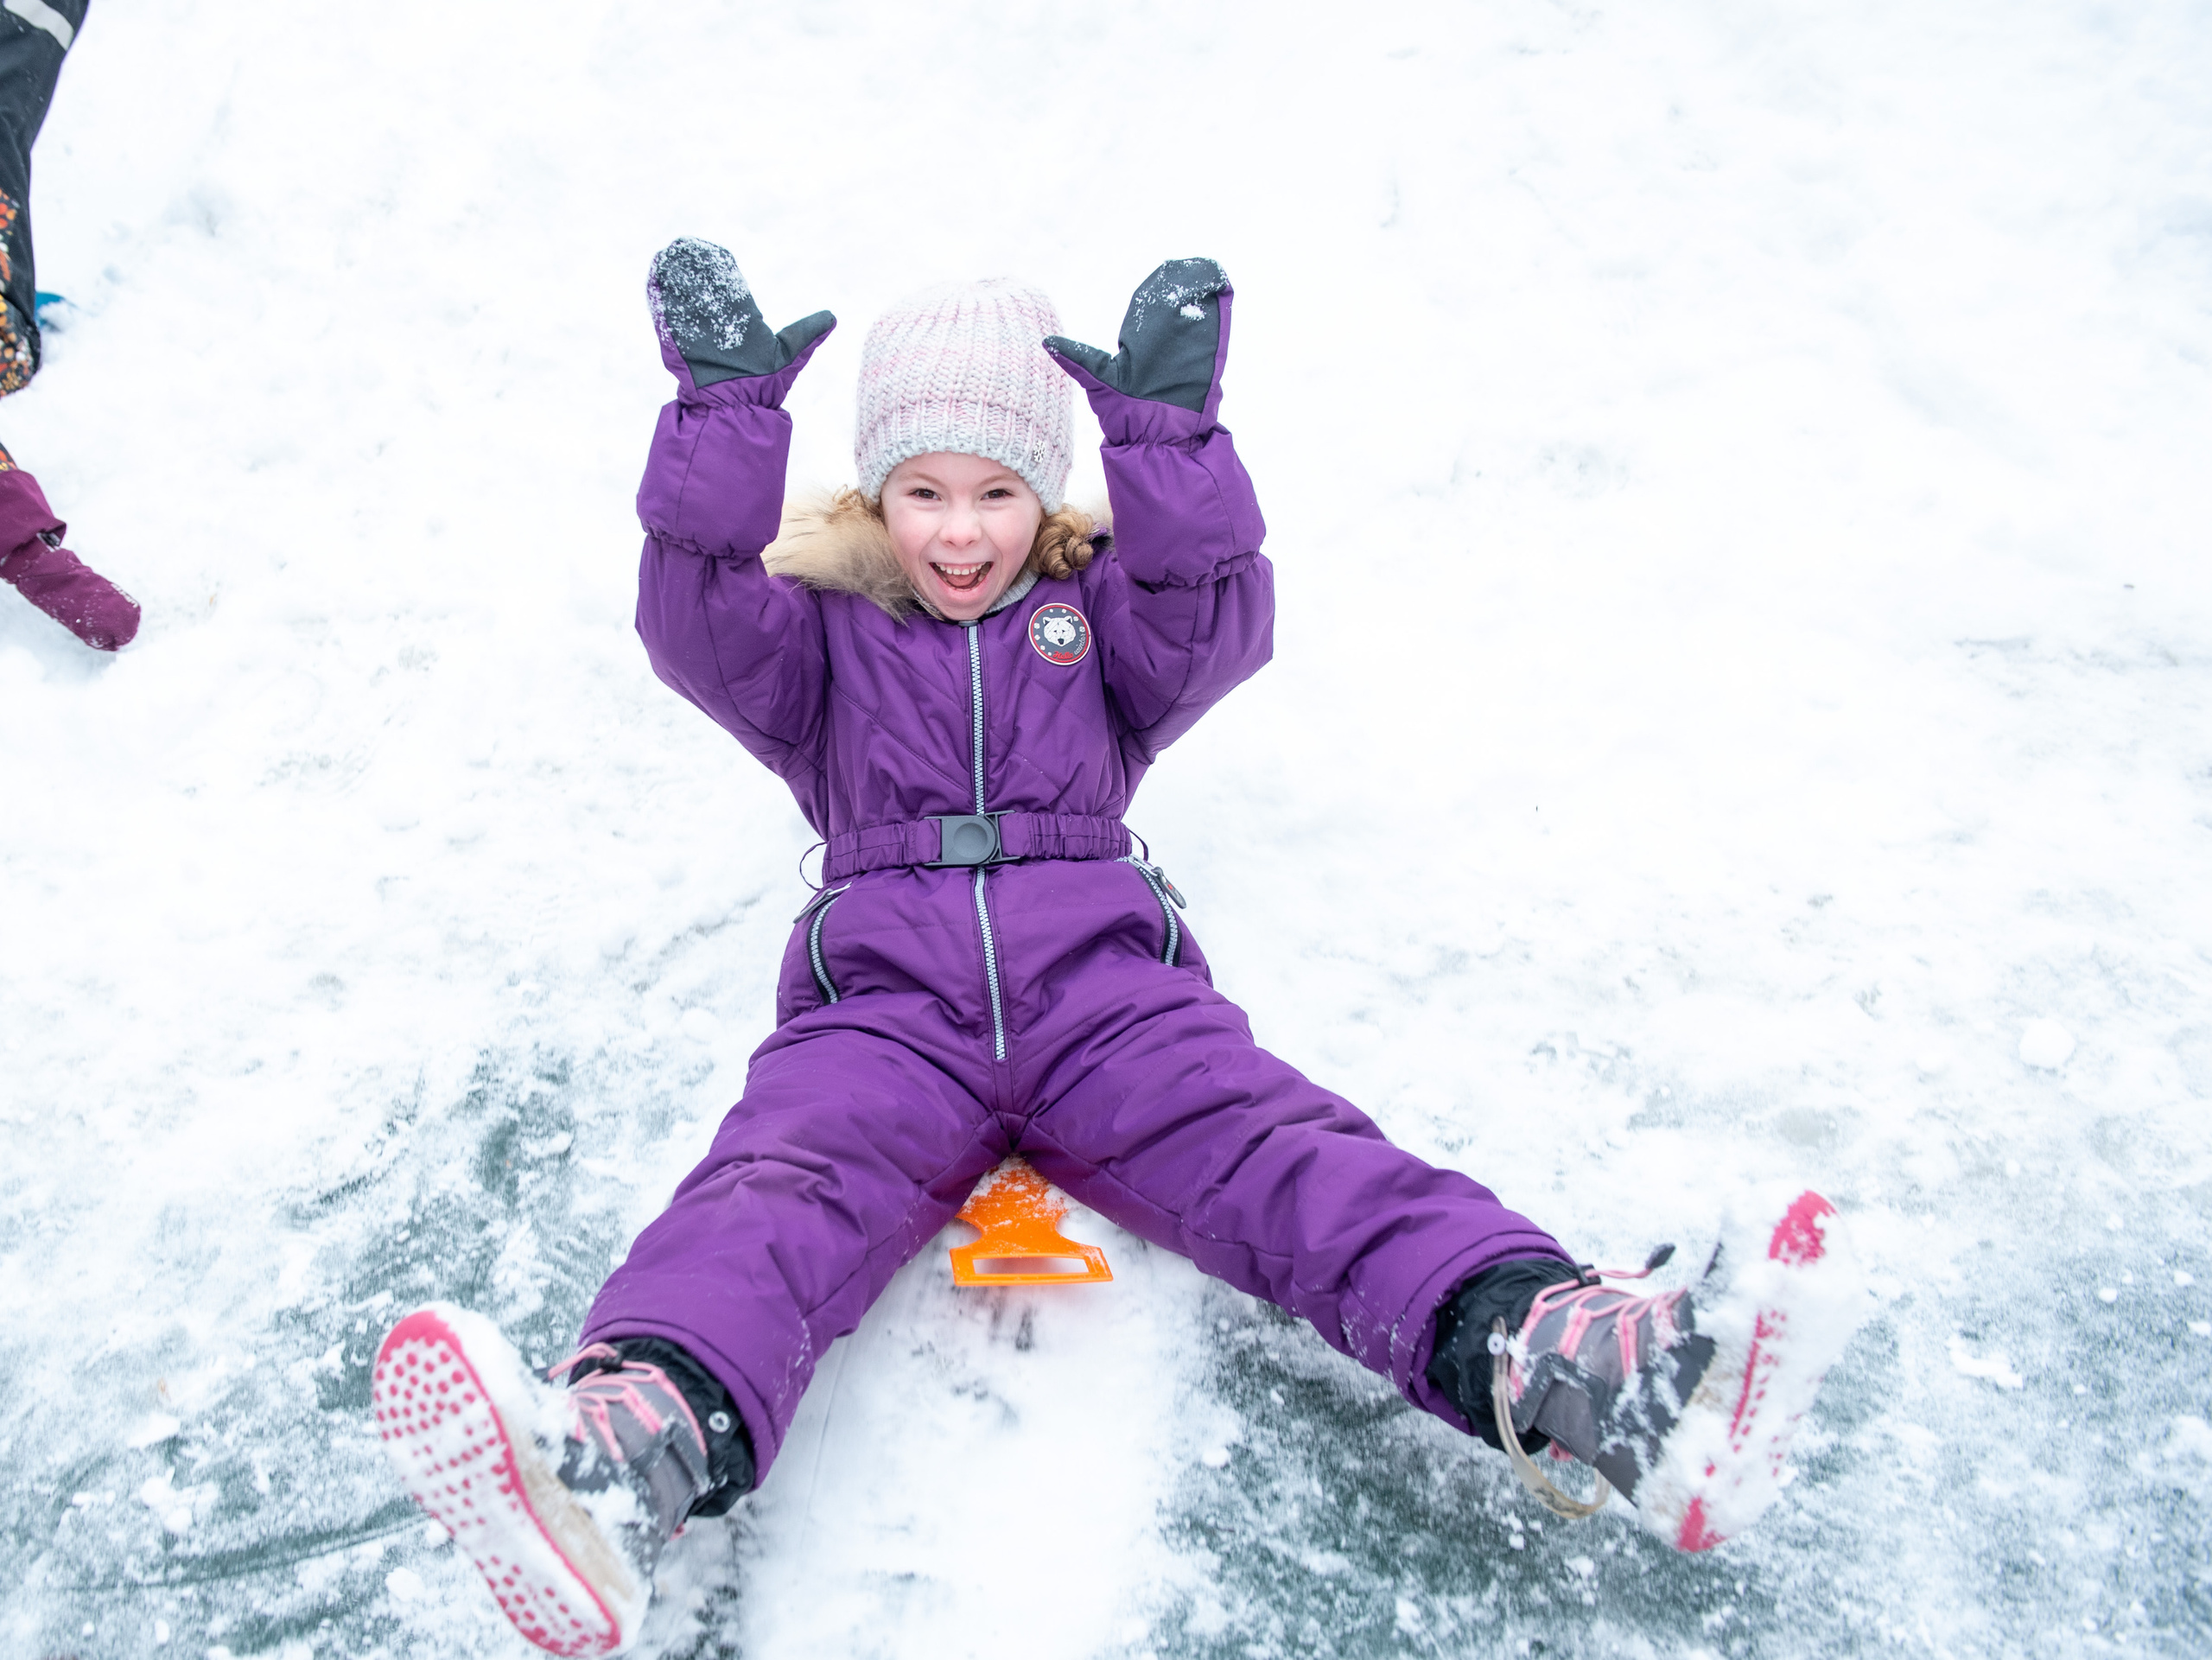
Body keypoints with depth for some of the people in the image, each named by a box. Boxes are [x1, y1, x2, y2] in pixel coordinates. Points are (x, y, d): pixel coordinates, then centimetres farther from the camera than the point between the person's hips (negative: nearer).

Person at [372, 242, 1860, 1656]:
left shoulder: (1100, 616, 23)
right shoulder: (822, 636, 22)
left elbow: (1222, 622, 1)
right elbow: (696, 623, 1)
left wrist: (1167, 431, -11)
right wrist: (724, 415, -11)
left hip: (1101, 982, 1)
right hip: (885, 999, 0)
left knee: (1284, 1156, -26)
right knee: (777, 1190, -32)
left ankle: (1561, 1365, -48)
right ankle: (633, 1453, -59)